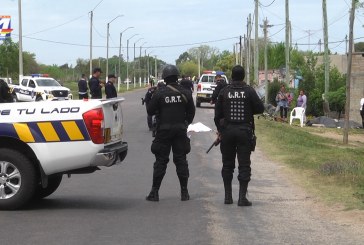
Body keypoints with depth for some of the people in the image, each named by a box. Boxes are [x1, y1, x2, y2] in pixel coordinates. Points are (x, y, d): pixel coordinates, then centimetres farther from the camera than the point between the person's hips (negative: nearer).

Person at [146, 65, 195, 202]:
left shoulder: (160, 93, -9)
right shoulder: (185, 93, 0)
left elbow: (150, 111, -4)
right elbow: (191, 112, 7)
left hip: (163, 130, -2)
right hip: (180, 131, 2)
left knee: (160, 161, 3)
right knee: (181, 160, 8)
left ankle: (155, 192, 3)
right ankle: (184, 192, 9)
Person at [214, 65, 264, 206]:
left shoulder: (224, 92, 0)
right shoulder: (249, 91, -5)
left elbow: (217, 113, 3)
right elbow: (260, 109, -4)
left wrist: (219, 129, 16)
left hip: (227, 131, 2)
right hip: (245, 131, -2)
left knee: (227, 164, 13)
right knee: (244, 164, 1)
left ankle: (228, 196, 15)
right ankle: (242, 197, -5)